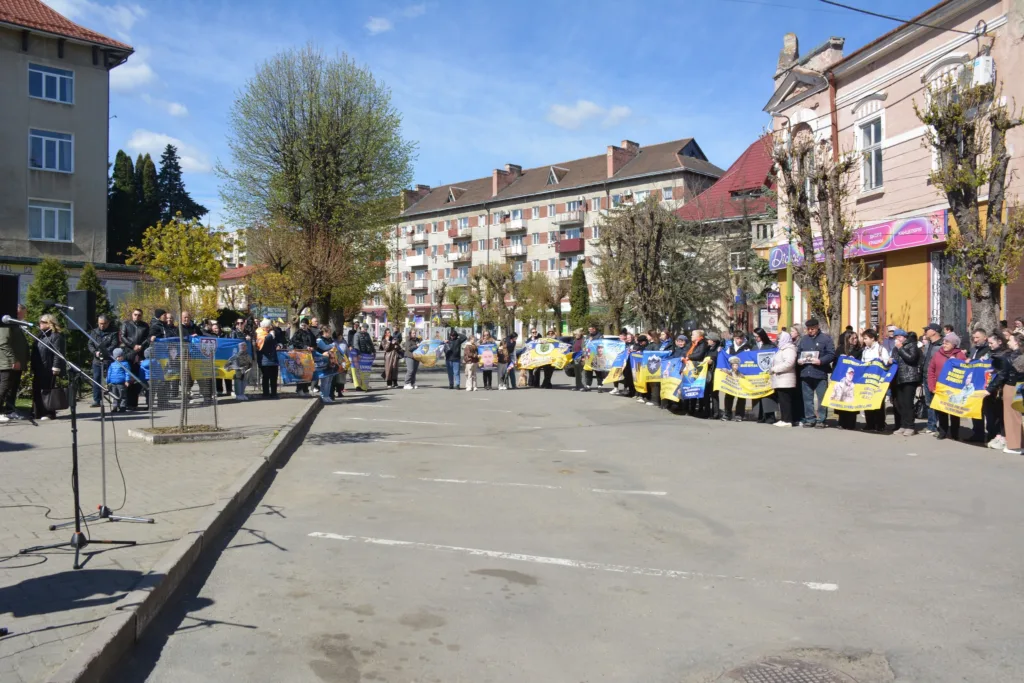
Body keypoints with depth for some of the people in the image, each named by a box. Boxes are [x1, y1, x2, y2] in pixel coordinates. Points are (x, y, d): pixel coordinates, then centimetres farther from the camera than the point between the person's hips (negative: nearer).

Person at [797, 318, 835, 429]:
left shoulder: (826, 338, -1)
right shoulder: (803, 339, 13)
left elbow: (832, 354, -8)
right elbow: (798, 352, 18)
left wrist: (821, 361, -21)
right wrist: (798, 360, -3)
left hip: (820, 373, -4)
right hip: (805, 373, 4)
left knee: (822, 398, 0)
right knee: (807, 398, 9)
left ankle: (821, 420, 6)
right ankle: (809, 419, 16)